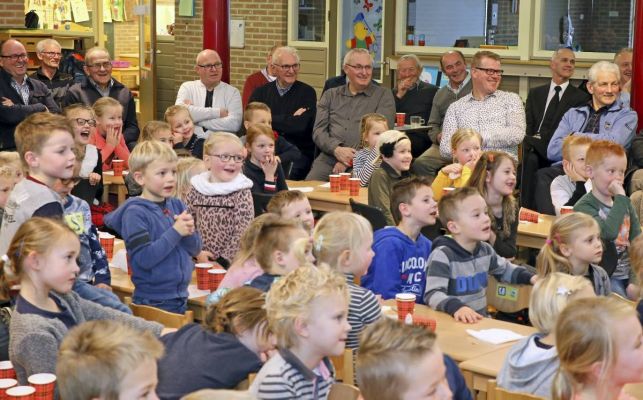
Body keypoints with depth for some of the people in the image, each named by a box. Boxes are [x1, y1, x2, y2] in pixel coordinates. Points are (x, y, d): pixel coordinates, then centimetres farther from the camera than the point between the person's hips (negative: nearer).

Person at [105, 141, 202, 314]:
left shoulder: (177, 205, 4)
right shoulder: (135, 213, -13)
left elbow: (195, 249, 6)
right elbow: (144, 258, -21)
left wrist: (189, 231, -14)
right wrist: (175, 232, -22)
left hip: (181, 298, 6)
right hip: (153, 302, -6)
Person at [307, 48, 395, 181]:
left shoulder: (384, 96, 11)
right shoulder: (330, 95, 20)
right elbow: (318, 131, 10)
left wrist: (351, 159, -13)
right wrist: (337, 149, -11)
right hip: (328, 158, 3)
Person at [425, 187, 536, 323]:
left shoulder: (485, 250, 9)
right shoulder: (443, 256, -15)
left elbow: (505, 269, 29)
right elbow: (433, 294, -24)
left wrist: (529, 277, 13)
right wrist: (456, 307, -42)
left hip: (481, 320, 6)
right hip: (453, 323, -6)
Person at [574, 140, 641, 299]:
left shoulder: (625, 204, 11)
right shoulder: (584, 207, -9)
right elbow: (609, 232, -27)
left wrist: (635, 281, -5)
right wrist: (621, 197, -20)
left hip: (628, 275, 6)